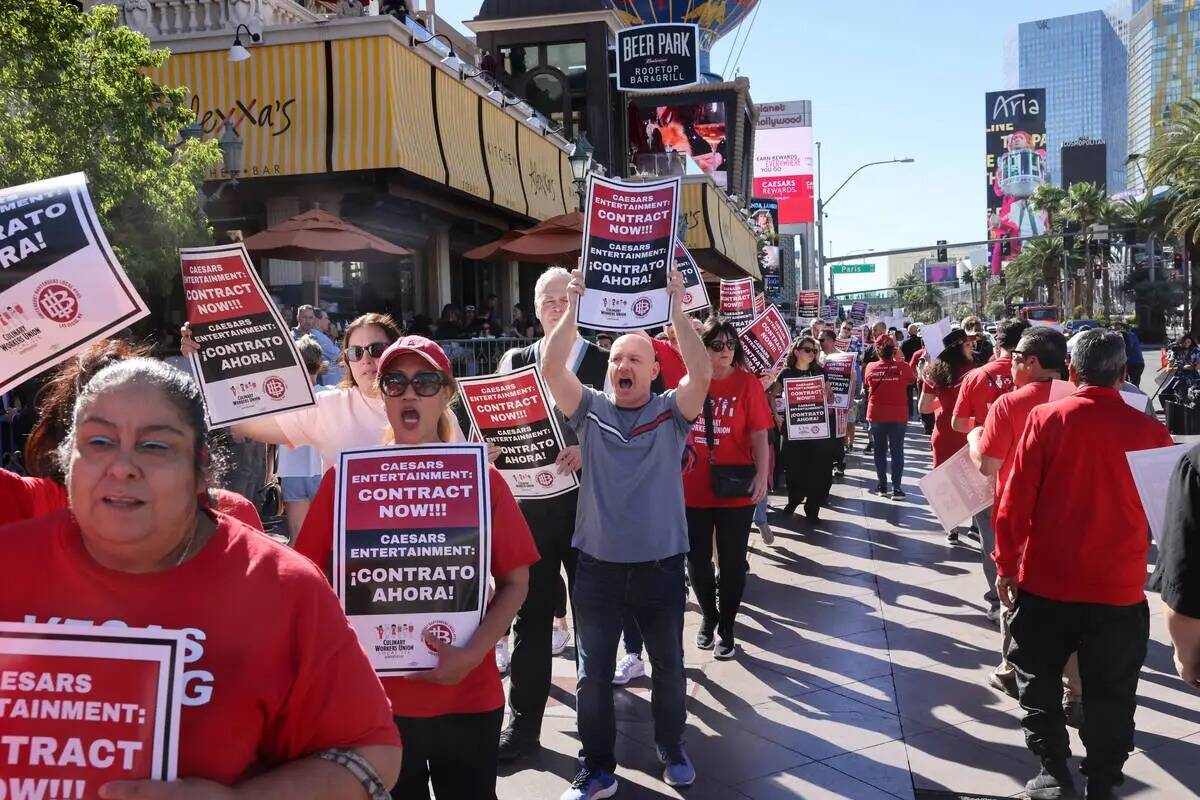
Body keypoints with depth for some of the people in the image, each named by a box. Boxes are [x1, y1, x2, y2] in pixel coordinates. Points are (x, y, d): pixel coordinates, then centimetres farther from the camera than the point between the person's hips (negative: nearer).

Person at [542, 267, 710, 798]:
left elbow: (702, 375, -20)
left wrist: (677, 311, -25)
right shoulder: (590, 410, 1)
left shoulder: (671, 412, -2)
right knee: (593, 671, 8)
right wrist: (573, 310, -21)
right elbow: (551, 369, -13)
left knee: (669, 665, 15)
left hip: (660, 562, 0)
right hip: (597, 562, 1)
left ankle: (672, 748, 38)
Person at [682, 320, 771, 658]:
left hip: (734, 491, -2)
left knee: (732, 562, 7)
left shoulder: (747, 383, -6)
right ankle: (708, 616, 38)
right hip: (691, 488, 2)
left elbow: (759, 434, -6)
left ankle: (726, 628, 24)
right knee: (697, 560, 14)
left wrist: (762, 474, -15)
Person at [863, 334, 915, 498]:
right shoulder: (902, 367, -11)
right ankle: (896, 488, -1)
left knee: (880, 451, 13)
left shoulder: (870, 367, -7)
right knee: (897, 451, 4)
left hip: (876, 415, 1)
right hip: (898, 415, -1)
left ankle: (882, 486, 16)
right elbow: (913, 380, 9)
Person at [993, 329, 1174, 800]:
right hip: (1120, 586, 1)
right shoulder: (1147, 430, -6)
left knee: (1039, 680, 17)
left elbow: (1017, 496, -9)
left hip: (1046, 580, -1)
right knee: (1110, 693, 14)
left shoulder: (1046, 417, -9)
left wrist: (1005, 562, -1)